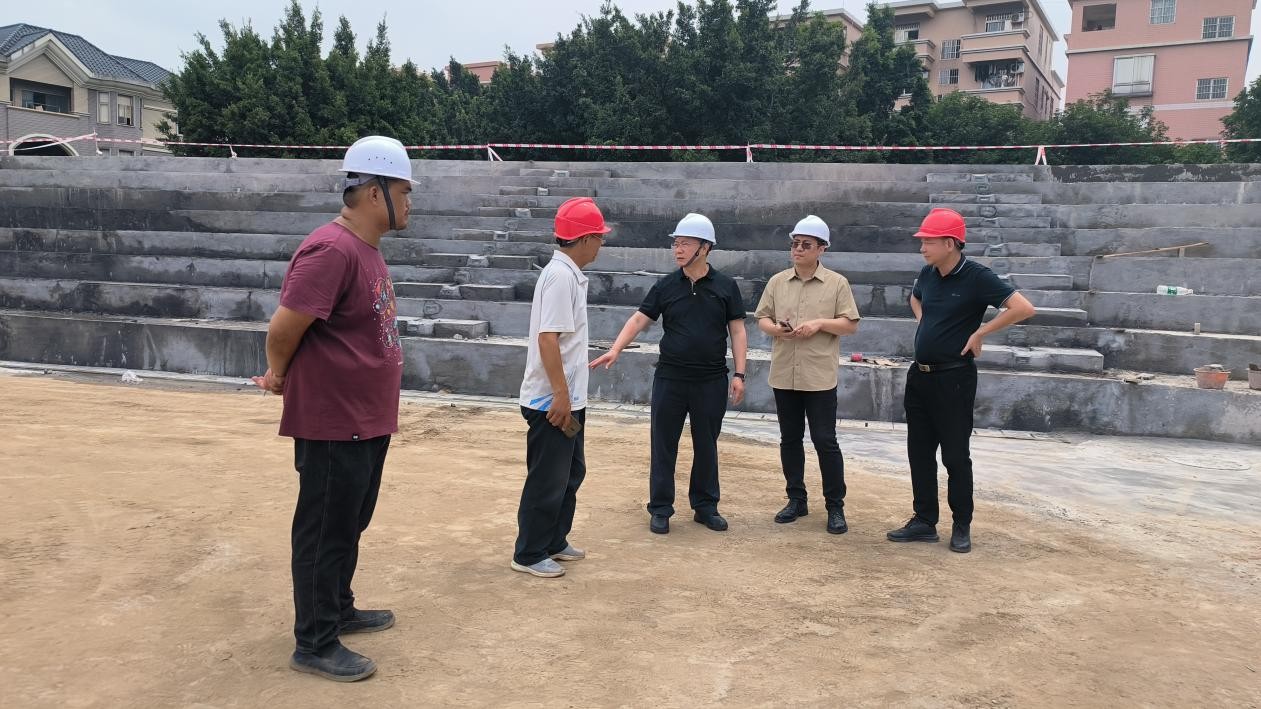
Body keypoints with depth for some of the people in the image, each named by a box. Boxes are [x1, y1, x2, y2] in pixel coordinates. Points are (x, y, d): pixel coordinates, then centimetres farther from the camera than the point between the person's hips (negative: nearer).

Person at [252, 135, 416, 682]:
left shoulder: (366, 248, 11)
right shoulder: (332, 250, -22)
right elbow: (283, 328, -23)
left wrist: (287, 375, 11)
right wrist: (280, 377, -4)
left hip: (368, 422, 10)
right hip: (333, 425, -10)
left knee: (349, 528, 22)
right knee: (325, 534, 3)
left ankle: (338, 611, 38)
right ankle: (315, 645, 16)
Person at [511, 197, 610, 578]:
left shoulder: (570, 274, 11)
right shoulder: (560, 276, -19)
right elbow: (548, 338, -25)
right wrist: (560, 396, -24)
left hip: (569, 398, 10)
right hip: (551, 401, -10)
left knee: (570, 473, 19)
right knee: (547, 480, 1)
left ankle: (554, 543, 31)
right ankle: (529, 554, 14)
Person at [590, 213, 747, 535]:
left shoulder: (725, 286, 0)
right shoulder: (666, 286, 2)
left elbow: (737, 330, 1)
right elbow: (639, 319, -2)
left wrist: (739, 374, -5)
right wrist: (615, 349, -17)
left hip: (712, 380, 0)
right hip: (670, 378, 1)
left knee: (706, 446, 11)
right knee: (664, 445, 5)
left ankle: (705, 506, 24)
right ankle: (660, 509, 16)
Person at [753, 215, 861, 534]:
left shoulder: (837, 283, -2)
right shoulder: (777, 281, 7)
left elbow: (851, 325, -2)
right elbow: (762, 318, 10)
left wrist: (821, 323, -17)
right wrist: (774, 328, -11)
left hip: (820, 376, -4)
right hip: (784, 374, 4)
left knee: (825, 441, 0)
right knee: (790, 439, 12)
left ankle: (835, 506, 11)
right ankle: (797, 499, 25)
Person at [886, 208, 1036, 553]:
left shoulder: (976, 277, -15)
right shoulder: (928, 274, 5)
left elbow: (1023, 308, -22)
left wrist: (980, 333, -17)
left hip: (953, 378, -7)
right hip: (919, 375, 7)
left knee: (955, 455, 3)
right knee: (919, 452, 11)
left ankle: (962, 527, 17)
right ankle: (924, 522, 22)